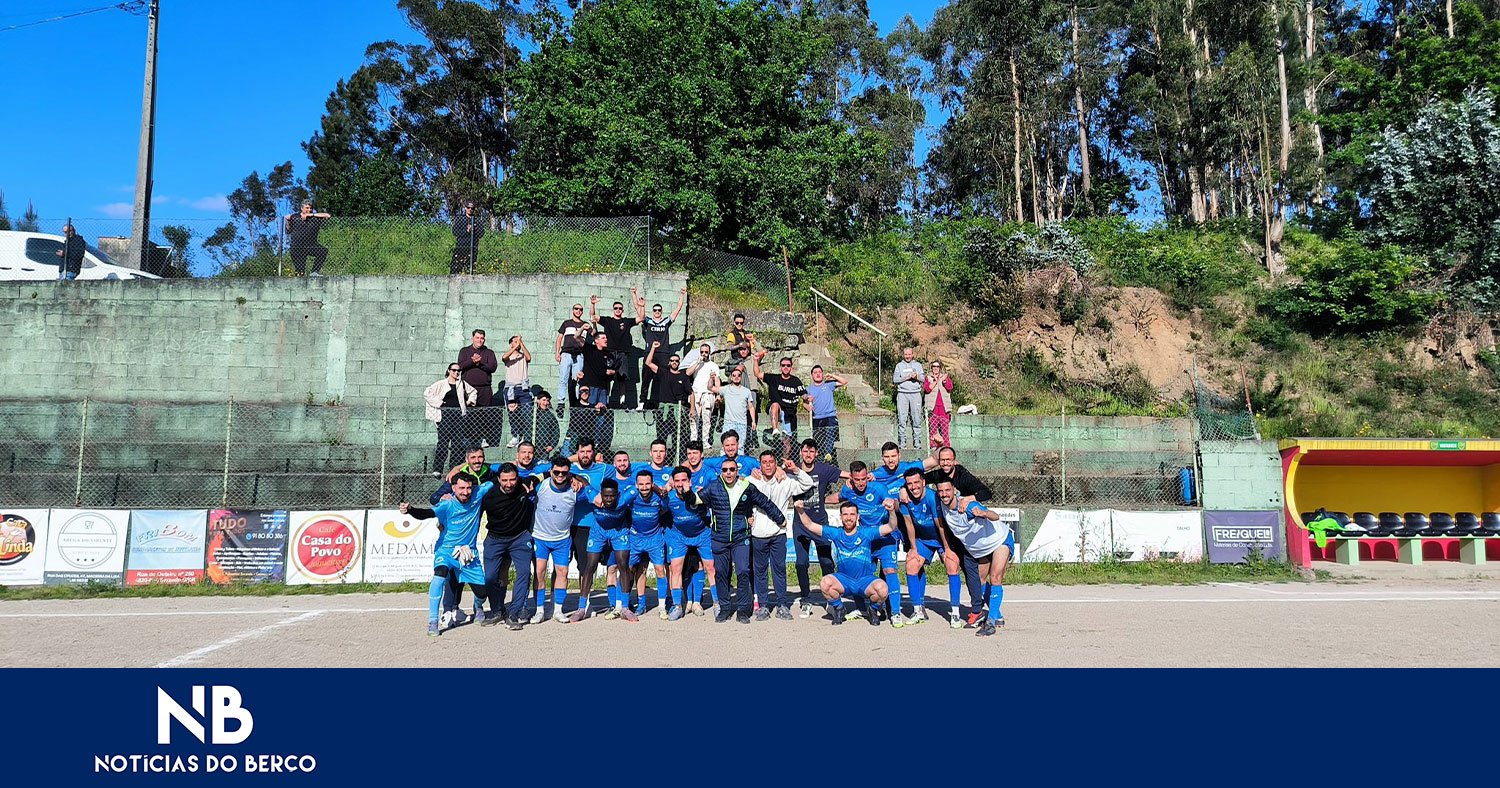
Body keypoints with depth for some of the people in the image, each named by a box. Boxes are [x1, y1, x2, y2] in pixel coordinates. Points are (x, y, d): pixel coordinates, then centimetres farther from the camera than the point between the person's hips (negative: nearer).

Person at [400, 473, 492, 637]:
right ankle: (432, 622, -26)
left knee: (482, 592, 1)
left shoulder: (477, 495, -9)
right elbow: (427, 513, -35)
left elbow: (492, 483, 4)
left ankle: (478, 606, 42)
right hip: (446, 550, -3)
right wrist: (410, 510, -52)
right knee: (440, 574, -34)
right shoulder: (447, 505, -19)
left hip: (468, 552, 3)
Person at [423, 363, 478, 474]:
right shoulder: (441, 384, 2)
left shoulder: (462, 384, 13)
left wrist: (469, 402, 15)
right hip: (445, 415, -4)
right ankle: (437, 469, -7)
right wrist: (438, 403, -4)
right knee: (443, 442, -8)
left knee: (458, 442, 3)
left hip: (459, 415, 4)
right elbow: (426, 394, -2)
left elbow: (473, 392, 29)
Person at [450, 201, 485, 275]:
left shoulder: (478, 220, 14)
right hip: (460, 247, -1)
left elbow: (481, 234, 6)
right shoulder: (458, 218, 11)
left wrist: (473, 229, -10)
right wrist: (466, 231, -10)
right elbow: (455, 232, 0)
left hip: (473, 248, 1)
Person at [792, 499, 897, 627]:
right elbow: (810, 526, 0)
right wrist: (801, 511, -16)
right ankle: (838, 608, 1)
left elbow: (891, 527, -13)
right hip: (843, 579, 1)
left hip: (866, 580, -1)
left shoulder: (866, 532, -5)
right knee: (826, 582, -29)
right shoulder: (836, 533, 0)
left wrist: (891, 511, -31)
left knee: (881, 588, -32)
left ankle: (873, 609, 4)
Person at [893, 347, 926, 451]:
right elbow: (894, 379, 3)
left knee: (916, 419, -2)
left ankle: (917, 443, 2)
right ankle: (902, 443, -2)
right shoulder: (899, 365, 12)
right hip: (902, 393, -1)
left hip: (915, 393, 1)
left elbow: (923, 379, 9)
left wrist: (917, 376, -11)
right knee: (902, 419, -5)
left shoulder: (918, 365, 16)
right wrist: (905, 377, -9)